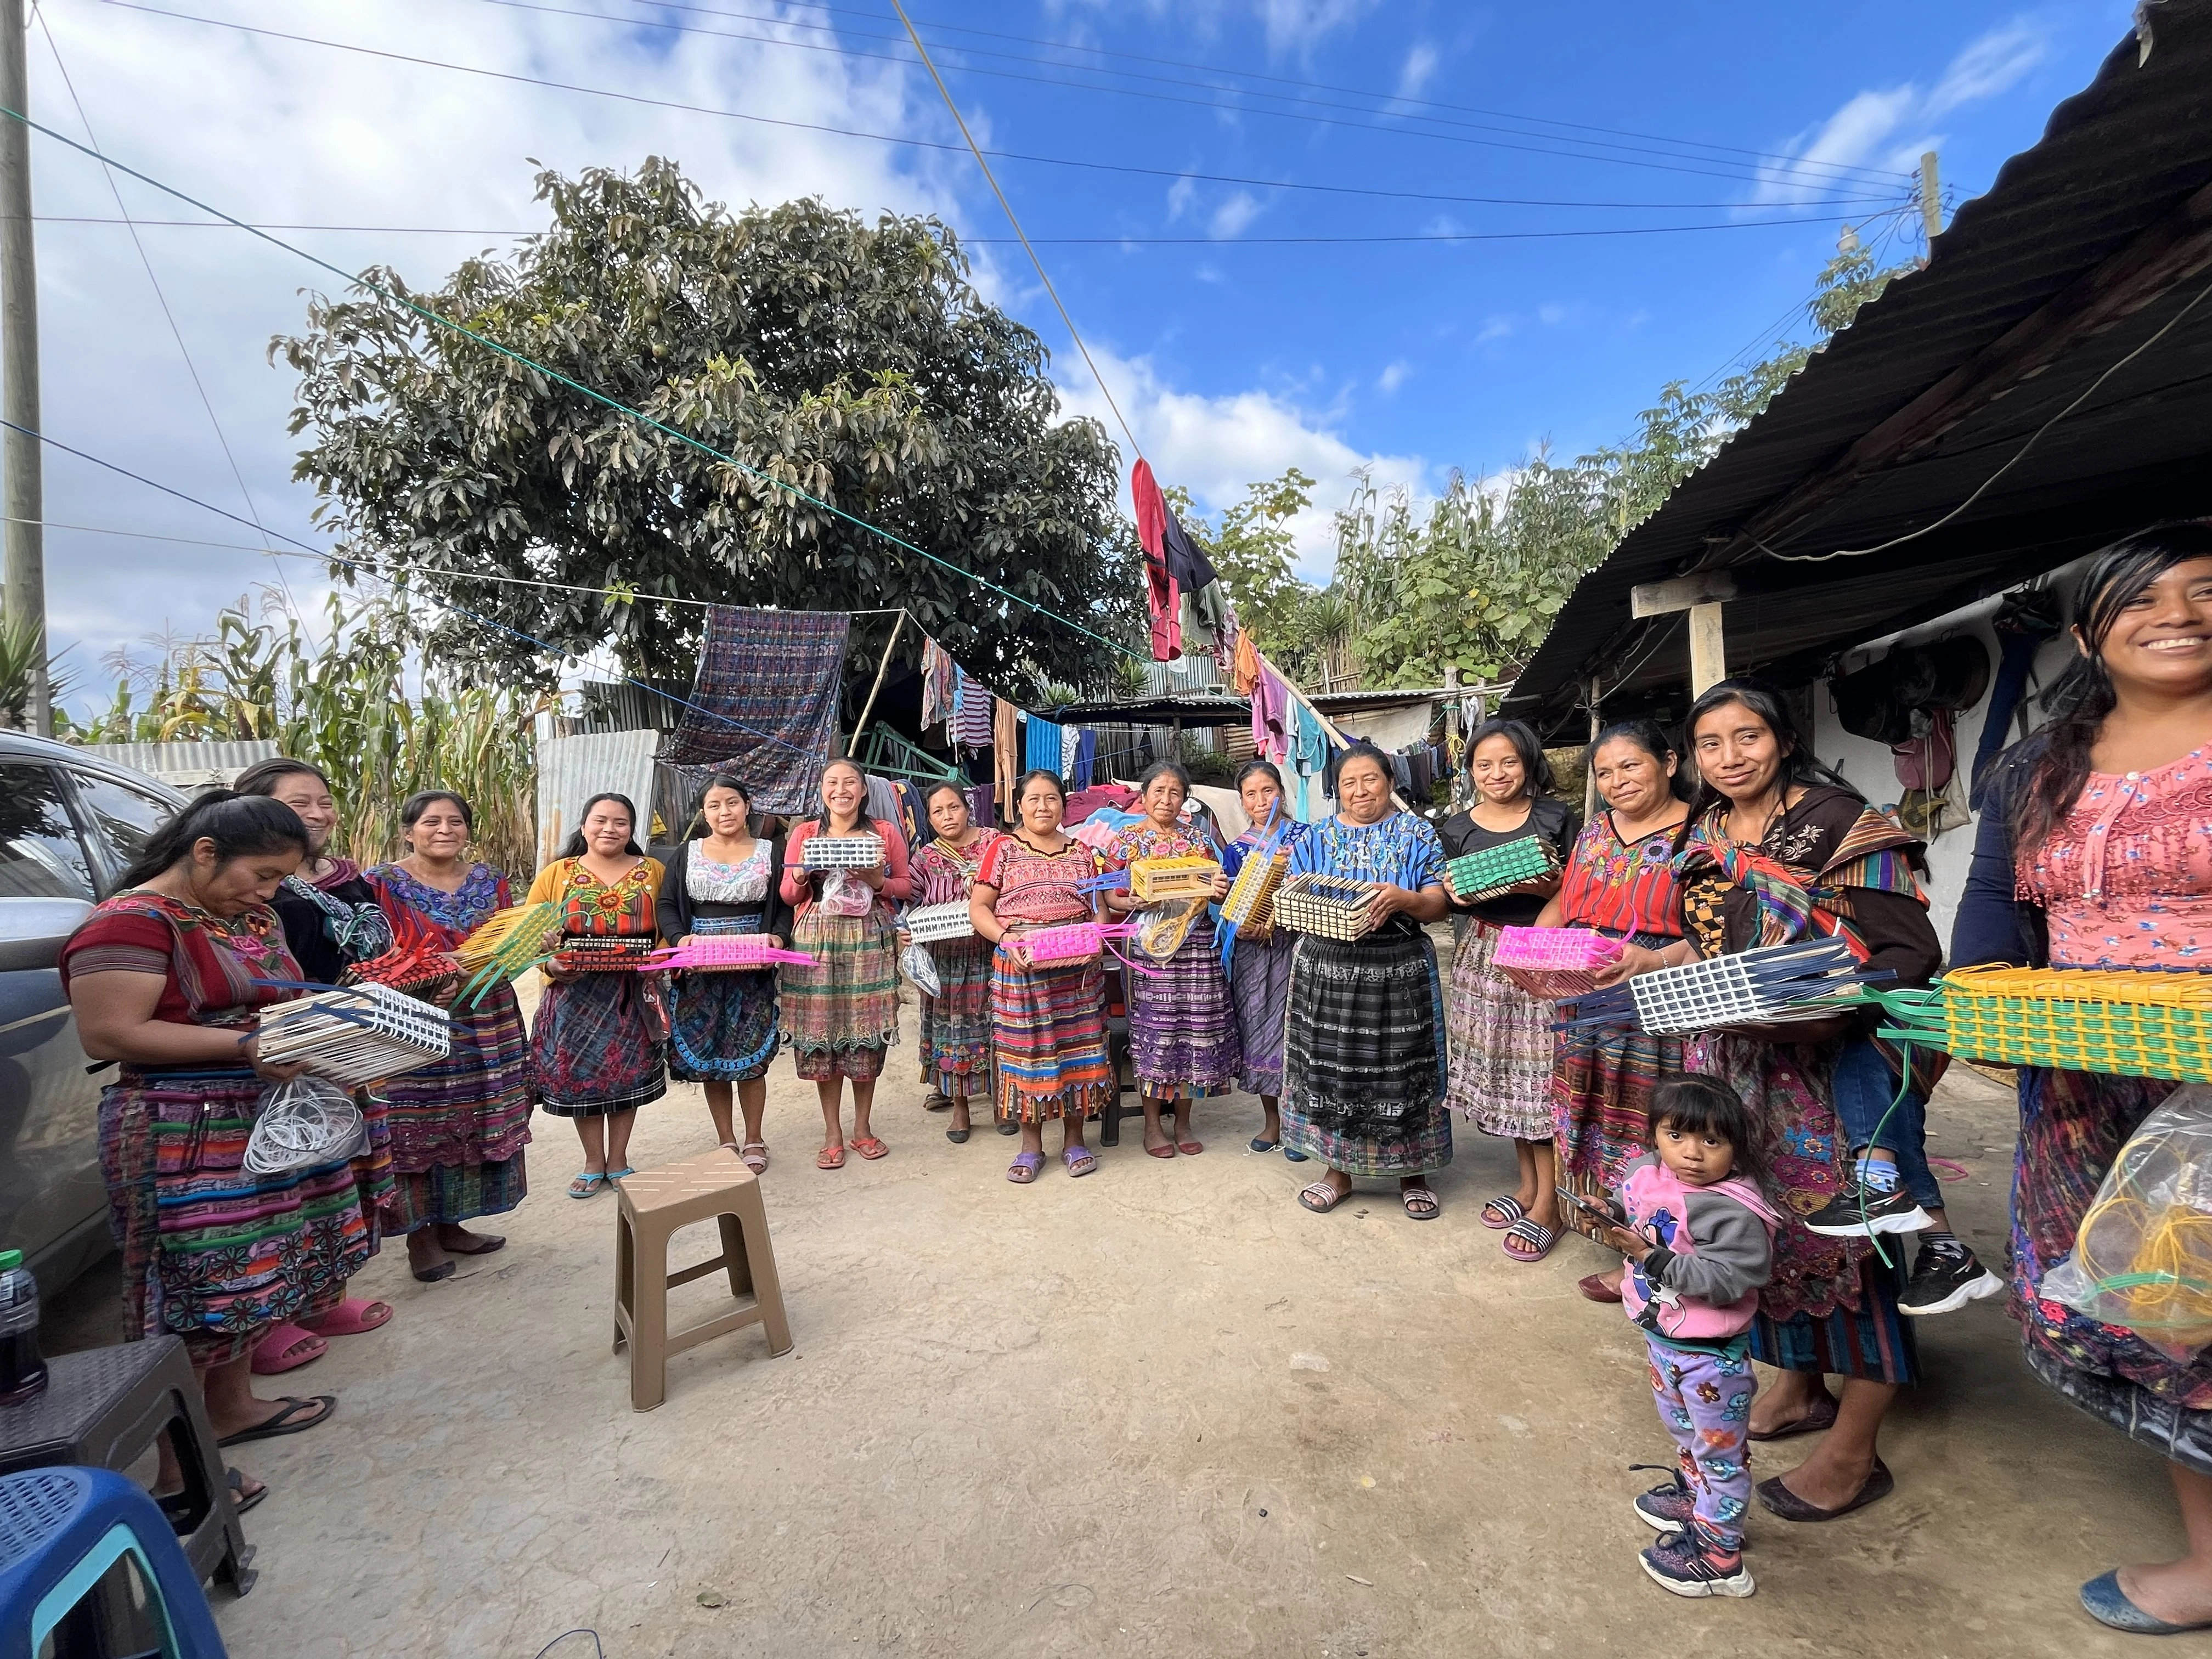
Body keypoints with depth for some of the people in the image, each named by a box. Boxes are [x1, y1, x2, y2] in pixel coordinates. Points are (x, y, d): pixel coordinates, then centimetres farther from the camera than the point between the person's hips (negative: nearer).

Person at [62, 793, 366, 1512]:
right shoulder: (130, 923, -16)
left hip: (263, 1125, 9)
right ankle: (177, 1471, 15)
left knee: (243, 1272, 18)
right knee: (193, 1291, 1)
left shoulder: (252, 918, 10)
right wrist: (246, 1046, -26)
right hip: (183, 1141, -8)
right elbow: (108, 1035, -21)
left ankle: (232, 1407, 35)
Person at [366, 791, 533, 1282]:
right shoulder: (383, 884, -4)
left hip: (487, 1023, 5)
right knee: (418, 1129, 1)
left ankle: (450, 1224, 27)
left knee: (476, 1125, 10)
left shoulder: (489, 881, 9)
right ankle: (419, 1235, 17)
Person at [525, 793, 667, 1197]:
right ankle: (594, 1162, 24)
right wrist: (550, 964, -16)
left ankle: (618, 1160, 25)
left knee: (628, 1073, 8)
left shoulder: (653, 872, 2)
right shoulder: (556, 875, 1)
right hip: (575, 994, 0)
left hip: (633, 995, 0)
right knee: (578, 1075, 6)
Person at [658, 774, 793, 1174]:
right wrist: (680, 937, -14)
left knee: (751, 1056, 2)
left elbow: (786, 906, 2)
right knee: (706, 1055, 6)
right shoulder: (687, 854, 8)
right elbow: (666, 906, 5)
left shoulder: (771, 852, 4)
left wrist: (777, 937, -16)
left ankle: (753, 1140, 19)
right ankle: (726, 1140, 22)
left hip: (753, 970, -2)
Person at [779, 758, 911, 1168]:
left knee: (867, 1035, 2)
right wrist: (801, 874, -12)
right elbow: (789, 896, 9)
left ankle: (862, 1128, 19)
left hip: (870, 941, 0)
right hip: (817, 940, 1)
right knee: (821, 1035, 1)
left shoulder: (886, 832, 6)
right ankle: (832, 1133, 16)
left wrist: (878, 881, -11)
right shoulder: (804, 833, 7)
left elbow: (906, 886, 8)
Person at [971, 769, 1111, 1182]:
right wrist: (1005, 939, -17)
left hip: (1078, 967, 2)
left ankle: (1074, 1139, 20)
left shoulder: (1081, 851, 12)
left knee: (1076, 1045, 5)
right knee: (1025, 1046, 2)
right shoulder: (1004, 848, 4)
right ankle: (1031, 1144, 17)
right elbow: (978, 907, 0)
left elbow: (1100, 907, 12)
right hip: (1020, 967, -2)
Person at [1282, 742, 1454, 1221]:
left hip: (1398, 972, -2)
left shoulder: (1418, 836, 2)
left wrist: (1403, 900, -23)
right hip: (1328, 971, 2)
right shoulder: (1317, 839, 8)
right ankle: (1339, 1168, 24)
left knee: (1400, 1071, 4)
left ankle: (1411, 1172, 24)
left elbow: (1438, 907, -3)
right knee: (1331, 1069, 6)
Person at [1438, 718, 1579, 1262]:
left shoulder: (1557, 818, -1)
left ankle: (1548, 1202, 10)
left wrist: (1547, 888, -19)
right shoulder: (1458, 828, 7)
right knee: (1500, 1070, 9)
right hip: (1485, 956, 4)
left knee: (1542, 1072, -3)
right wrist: (1456, 895, -10)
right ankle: (1528, 1182, 27)